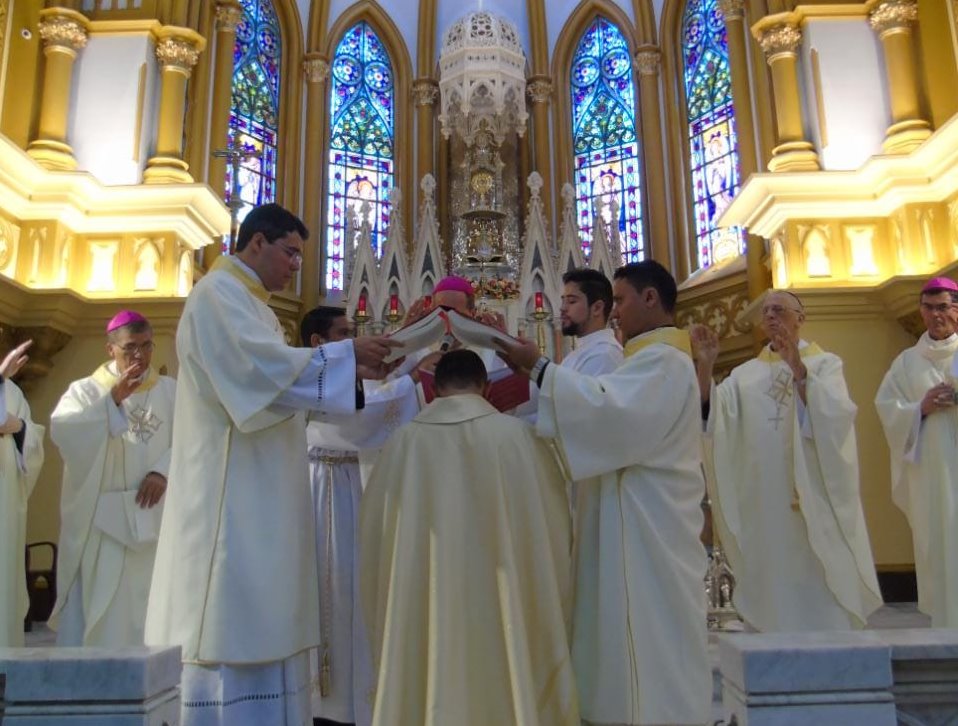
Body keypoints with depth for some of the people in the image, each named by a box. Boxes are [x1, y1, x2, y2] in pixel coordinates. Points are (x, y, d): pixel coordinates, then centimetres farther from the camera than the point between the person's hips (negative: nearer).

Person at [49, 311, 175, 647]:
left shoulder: (170, 390, 11)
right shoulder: (85, 390, 6)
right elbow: (60, 429, -12)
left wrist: (163, 471, -14)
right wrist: (112, 400, -20)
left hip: (153, 516, 2)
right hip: (100, 518, -1)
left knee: (148, 607, 5)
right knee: (97, 610, -2)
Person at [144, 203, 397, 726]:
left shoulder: (248, 304, 22)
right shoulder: (219, 293, -9)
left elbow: (274, 381, 18)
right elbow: (262, 365, -23)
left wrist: (352, 373, 7)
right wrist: (345, 354, -16)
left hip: (258, 490, 10)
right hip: (232, 490, -10)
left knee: (256, 622, 11)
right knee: (233, 619, -6)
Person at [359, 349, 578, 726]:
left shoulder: (404, 440, -2)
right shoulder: (516, 433, -5)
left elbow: (372, 528, 8)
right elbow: (553, 521, 2)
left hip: (422, 603, 2)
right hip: (502, 601, -1)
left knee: (430, 684, 12)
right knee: (505, 686, 11)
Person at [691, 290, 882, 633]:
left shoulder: (825, 364, 5)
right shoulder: (745, 374, 12)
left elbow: (835, 417, -13)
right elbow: (711, 414, -4)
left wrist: (798, 370, -23)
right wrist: (705, 366, -19)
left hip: (813, 498, -2)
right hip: (763, 504, 3)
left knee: (820, 593, 0)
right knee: (773, 592, 7)